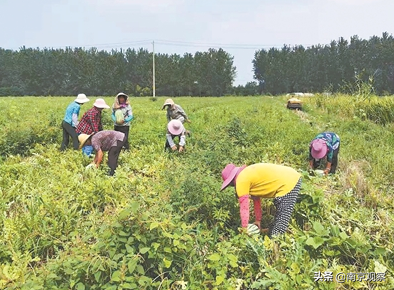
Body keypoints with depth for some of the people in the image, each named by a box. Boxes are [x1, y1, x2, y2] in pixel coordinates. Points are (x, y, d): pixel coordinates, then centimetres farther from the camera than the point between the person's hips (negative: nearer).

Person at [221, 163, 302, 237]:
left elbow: (244, 207, -5)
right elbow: (256, 199, 24)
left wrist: (244, 229, 4)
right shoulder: (248, 175, 17)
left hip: (288, 184, -10)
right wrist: (258, 221, 29)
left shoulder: (241, 180, -9)